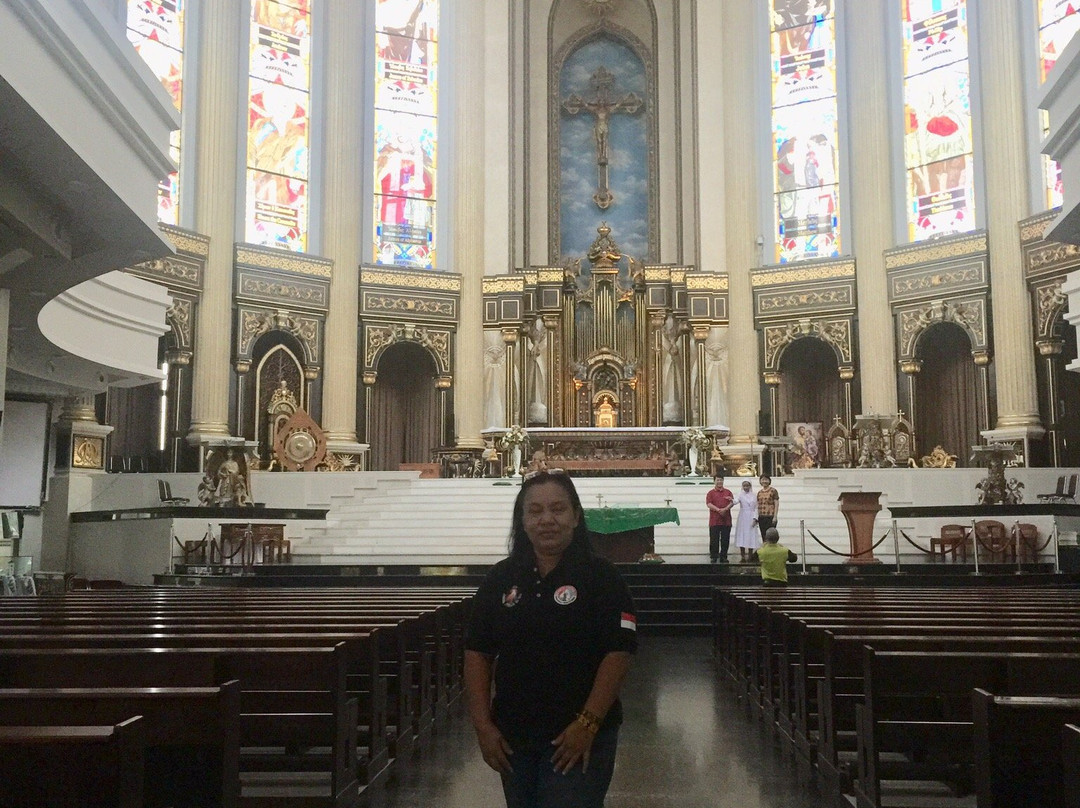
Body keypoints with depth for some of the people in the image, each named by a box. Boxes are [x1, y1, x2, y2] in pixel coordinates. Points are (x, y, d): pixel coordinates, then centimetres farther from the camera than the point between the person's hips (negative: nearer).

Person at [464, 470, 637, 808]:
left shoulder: (600, 577, -8)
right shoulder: (501, 579, 3)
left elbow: (617, 653, -13)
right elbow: (478, 653, 4)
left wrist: (588, 724, -18)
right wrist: (483, 725, -3)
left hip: (579, 737, -4)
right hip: (513, 738, 4)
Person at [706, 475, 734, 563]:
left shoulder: (728, 492, 13)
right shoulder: (711, 493, 6)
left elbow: (732, 502, 1)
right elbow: (709, 504, -6)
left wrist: (725, 509, -17)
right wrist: (719, 510, -18)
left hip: (726, 520, 2)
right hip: (714, 521, -2)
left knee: (725, 540, 4)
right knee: (714, 540, 0)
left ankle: (723, 557, 13)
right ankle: (713, 557, 8)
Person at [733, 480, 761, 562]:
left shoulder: (754, 495, 8)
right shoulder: (741, 494, 5)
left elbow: (756, 508, 6)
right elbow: (736, 500, -16)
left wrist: (755, 518, -6)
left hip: (751, 518, 1)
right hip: (742, 518, -1)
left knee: (751, 537, -1)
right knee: (742, 537, -3)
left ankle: (750, 556, 7)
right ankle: (742, 557, 2)